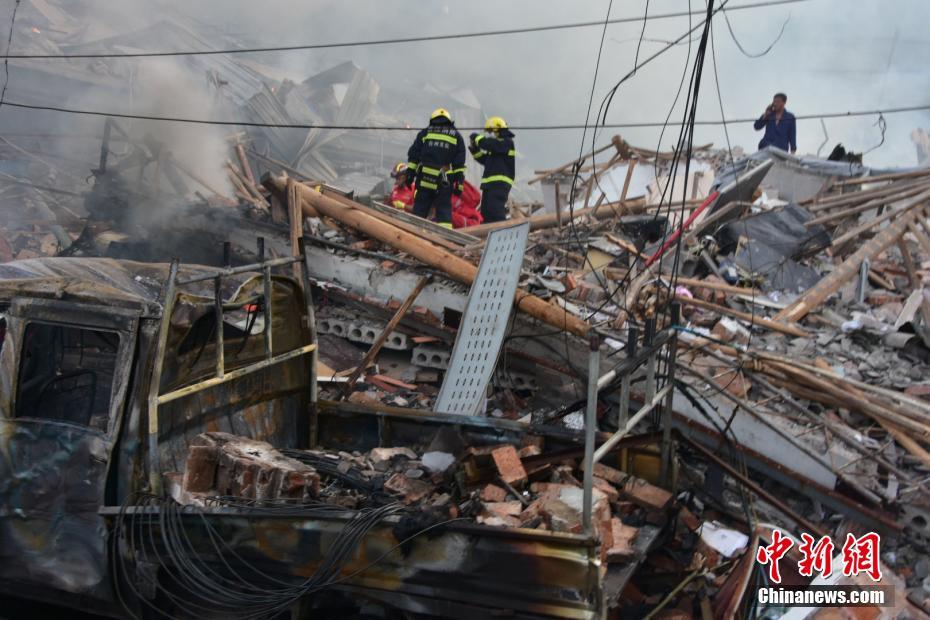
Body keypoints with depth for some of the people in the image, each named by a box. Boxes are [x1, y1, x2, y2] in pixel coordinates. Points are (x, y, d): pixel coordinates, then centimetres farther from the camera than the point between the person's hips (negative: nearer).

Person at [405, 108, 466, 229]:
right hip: (444, 181, -1)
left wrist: (410, 173, 11)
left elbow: (413, 156, 8)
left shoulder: (425, 133, 14)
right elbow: (459, 163, 4)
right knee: (444, 211, 3)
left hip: (424, 178, 1)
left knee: (419, 210, 8)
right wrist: (459, 182, 3)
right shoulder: (456, 136, 11)